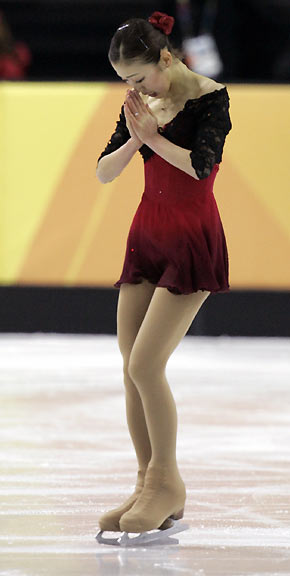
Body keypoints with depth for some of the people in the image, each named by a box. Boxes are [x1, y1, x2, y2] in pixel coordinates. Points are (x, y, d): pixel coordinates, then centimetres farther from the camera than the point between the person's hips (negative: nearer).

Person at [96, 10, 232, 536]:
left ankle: (167, 483, 0)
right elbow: (103, 173, 5)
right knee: (131, 370, 3)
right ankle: (148, 487, 11)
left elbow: (201, 164, -23)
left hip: (192, 242, -7)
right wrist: (135, 139, -12)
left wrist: (153, 136, -15)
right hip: (147, 235, 7)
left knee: (144, 365, -14)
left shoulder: (210, 97, -10)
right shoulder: (141, 105, 8)